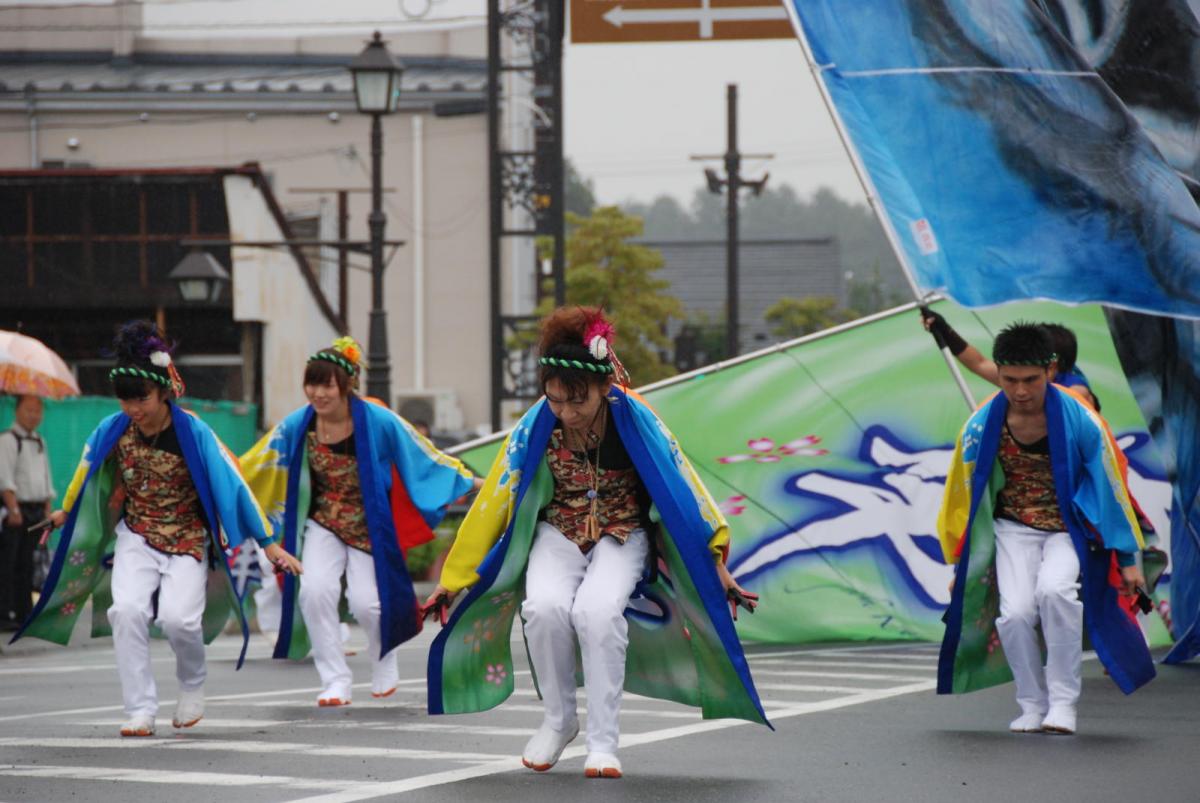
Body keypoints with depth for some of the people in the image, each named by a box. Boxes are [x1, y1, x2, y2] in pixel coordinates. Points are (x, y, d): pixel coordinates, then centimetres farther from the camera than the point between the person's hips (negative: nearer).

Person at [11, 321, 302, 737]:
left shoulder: (193, 433, -18)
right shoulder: (112, 432, -9)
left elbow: (231, 484, -15)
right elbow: (86, 472, 12)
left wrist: (269, 544, -15)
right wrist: (67, 512, 29)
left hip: (189, 541, -2)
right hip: (137, 538, 2)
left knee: (177, 617, -21)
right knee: (127, 611, -21)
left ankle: (193, 683, 13)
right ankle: (140, 711, -10)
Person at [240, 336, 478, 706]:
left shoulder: (379, 422, -18)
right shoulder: (297, 426, -11)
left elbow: (425, 457, -5)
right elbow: (250, 468, 1)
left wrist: (468, 481, 2)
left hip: (369, 527, -2)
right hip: (323, 523, 2)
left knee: (367, 603, -8)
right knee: (315, 590, -19)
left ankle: (384, 662, 28)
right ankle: (336, 680, -4)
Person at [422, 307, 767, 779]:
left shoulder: (635, 422, -20)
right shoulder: (536, 426, -17)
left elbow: (682, 488, -10)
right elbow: (494, 499, -10)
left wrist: (715, 565, -8)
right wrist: (453, 577, -7)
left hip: (622, 535, -1)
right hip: (558, 534, 2)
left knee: (597, 611, -32)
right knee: (545, 607, -29)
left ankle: (603, 743, -19)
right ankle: (558, 720, -4)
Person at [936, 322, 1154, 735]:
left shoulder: (1078, 420, -15)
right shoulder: (982, 426, -10)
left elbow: (1110, 486, -4)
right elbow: (964, 495, 5)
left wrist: (1128, 558, -1)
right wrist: (961, 563, 10)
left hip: (1067, 529, -2)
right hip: (1014, 530, 2)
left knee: (1054, 590, -31)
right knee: (1015, 612, -21)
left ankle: (1064, 700, -16)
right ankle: (1032, 704, 2)